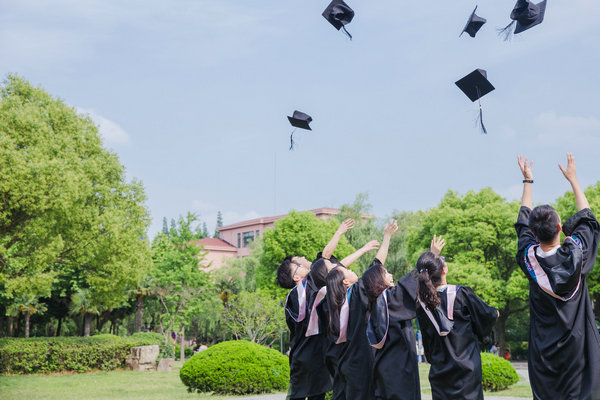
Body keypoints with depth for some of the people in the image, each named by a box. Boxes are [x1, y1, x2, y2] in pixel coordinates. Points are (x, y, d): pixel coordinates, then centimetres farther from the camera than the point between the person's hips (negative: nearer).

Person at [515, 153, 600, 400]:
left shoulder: (529, 256, -9)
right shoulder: (575, 253, -14)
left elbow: (523, 222, 11)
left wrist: (527, 181, 20)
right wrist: (572, 178, 15)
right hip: (577, 346, -2)